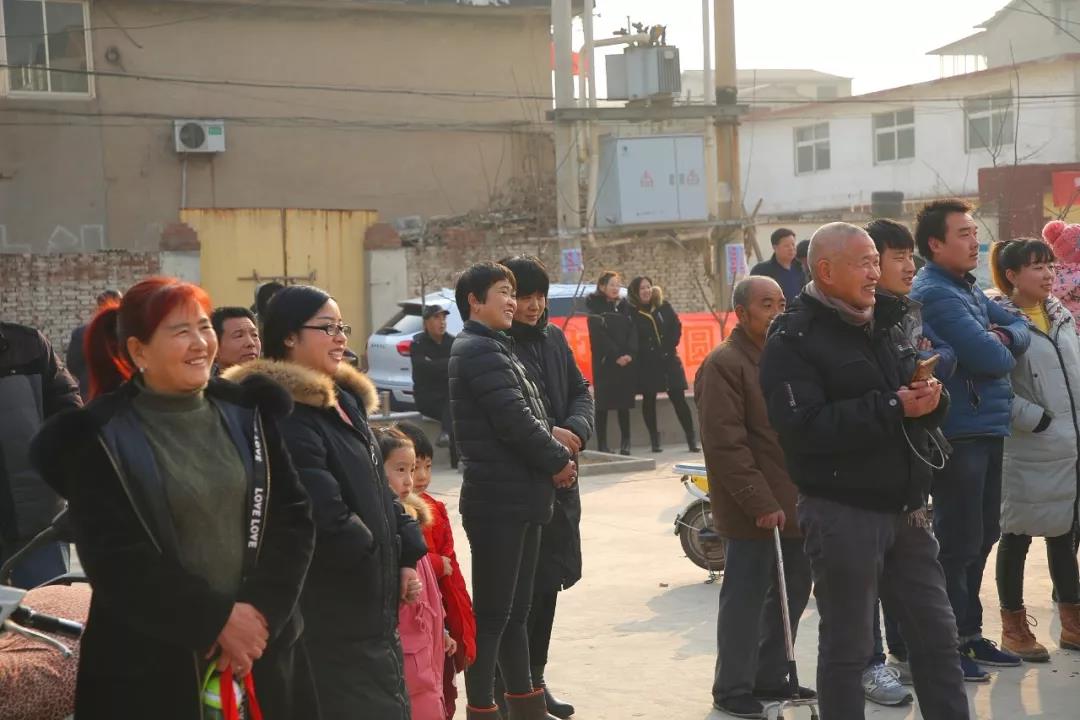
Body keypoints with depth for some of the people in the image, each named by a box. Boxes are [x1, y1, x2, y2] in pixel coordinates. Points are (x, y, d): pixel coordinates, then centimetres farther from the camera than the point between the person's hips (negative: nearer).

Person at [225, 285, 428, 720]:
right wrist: (385, 561, -11)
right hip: (331, 613, -10)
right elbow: (324, 514, -25)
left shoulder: (345, 399, 14)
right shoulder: (284, 412, -18)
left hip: (370, 602, 10)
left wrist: (407, 553, 7)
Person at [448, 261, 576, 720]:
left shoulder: (494, 348, 19)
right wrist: (559, 460, -7)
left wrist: (557, 456, 1)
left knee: (515, 608, 16)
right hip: (498, 500, -10)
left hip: (518, 497, 10)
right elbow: (515, 421, -21)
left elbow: (531, 416, 17)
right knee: (492, 612, -5)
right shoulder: (479, 350, -13)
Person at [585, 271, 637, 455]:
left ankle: (625, 443, 8)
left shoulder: (624, 305, 12)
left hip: (626, 361, 4)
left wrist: (630, 354, -9)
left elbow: (632, 330, 5)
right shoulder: (595, 307, -1)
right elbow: (599, 335, -9)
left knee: (624, 403, 4)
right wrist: (617, 356, -14)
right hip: (604, 362, -4)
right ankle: (602, 444, 0)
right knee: (603, 404, -2)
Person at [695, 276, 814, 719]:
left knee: (792, 592, 14)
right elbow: (726, 444, -18)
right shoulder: (723, 365, -11)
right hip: (753, 512, -8)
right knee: (745, 600, -2)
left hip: (793, 504, 8)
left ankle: (770, 677, 28)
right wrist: (760, 502, -21)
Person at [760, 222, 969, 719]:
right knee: (847, 648, 3)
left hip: (903, 510, 7)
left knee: (937, 632, 13)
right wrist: (892, 408, -23)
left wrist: (931, 399, -7)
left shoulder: (886, 325, 13)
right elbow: (804, 426, -24)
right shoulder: (792, 340, -11)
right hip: (842, 514, -7)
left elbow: (920, 403, 18)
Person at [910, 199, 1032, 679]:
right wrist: (1004, 350, -1)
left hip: (986, 429, 10)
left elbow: (1019, 326, 13)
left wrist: (1005, 337, -8)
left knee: (982, 536, 17)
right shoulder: (935, 294, -16)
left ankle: (969, 633, 28)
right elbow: (990, 359, -23)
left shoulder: (968, 289, 15)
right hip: (959, 434, -10)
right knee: (958, 540, -2)